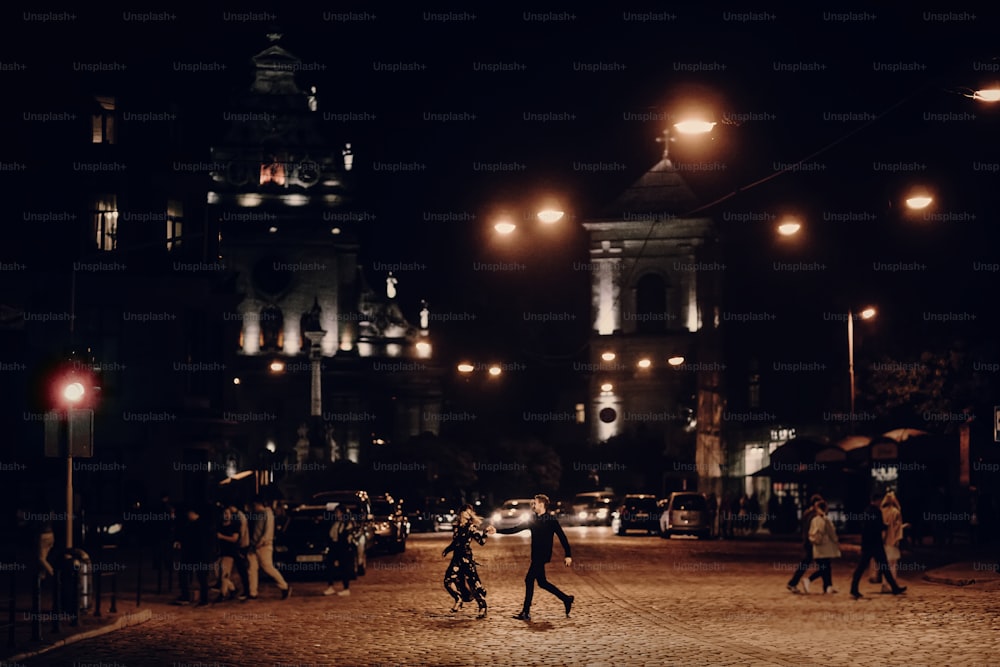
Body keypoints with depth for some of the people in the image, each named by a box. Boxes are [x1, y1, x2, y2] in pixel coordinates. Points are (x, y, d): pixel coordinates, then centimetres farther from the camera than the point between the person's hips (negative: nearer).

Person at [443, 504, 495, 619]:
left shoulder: (471, 527, -4)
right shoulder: (457, 526, 11)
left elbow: (481, 541, -15)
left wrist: (485, 533, -30)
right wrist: (447, 550, 31)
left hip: (466, 558, -6)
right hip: (456, 558, 6)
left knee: (473, 583, -9)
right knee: (448, 581, 0)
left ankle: (483, 609, -4)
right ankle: (459, 600, 23)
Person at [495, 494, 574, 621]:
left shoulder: (551, 520, -7)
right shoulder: (533, 520, 12)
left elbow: (562, 537, -8)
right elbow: (514, 529, 10)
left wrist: (568, 555, -12)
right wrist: (497, 531, 1)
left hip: (543, 555, -8)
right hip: (536, 556, 8)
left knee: (529, 579, -9)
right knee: (542, 582, 10)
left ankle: (526, 612, -5)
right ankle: (566, 599, 22)